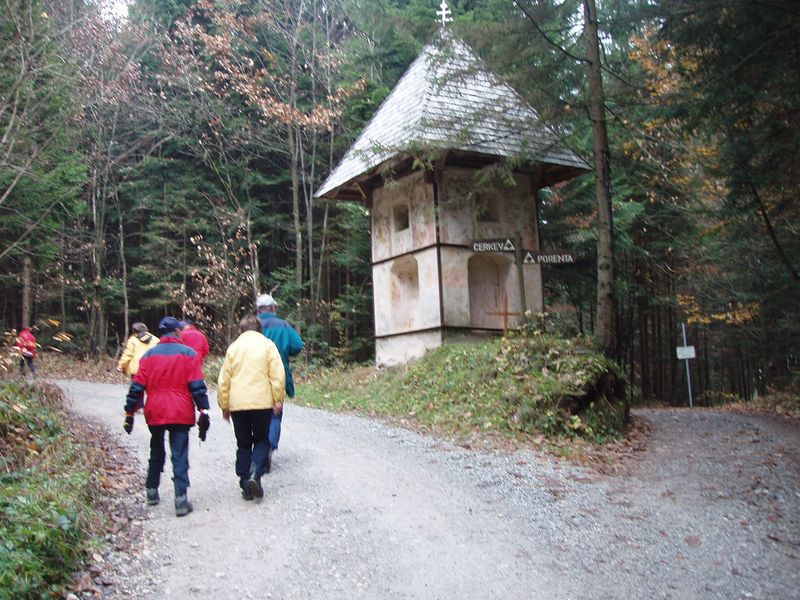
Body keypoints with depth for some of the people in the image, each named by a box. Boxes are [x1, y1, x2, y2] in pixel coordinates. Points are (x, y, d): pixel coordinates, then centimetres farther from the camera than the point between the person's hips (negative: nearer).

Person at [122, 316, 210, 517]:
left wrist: (129, 413, 10)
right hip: (181, 414, -3)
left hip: (155, 413, 3)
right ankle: (181, 499, -12)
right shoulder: (188, 353, -2)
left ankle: (152, 491, 29)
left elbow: (137, 387, 4)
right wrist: (203, 412, -5)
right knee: (180, 456, -2)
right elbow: (197, 386, -7)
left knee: (156, 453, 21)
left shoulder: (149, 355, 5)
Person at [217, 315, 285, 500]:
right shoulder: (267, 345, 1)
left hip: (238, 404, 2)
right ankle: (255, 474, -10)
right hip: (262, 402, -2)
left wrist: (224, 405, 16)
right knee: (262, 440, 12)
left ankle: (245, 485, 11)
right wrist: (278, 400, 3)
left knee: (243, 444, 12)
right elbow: (278, 376, -5)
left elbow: (224, 380, 8)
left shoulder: (233, 347, 7)